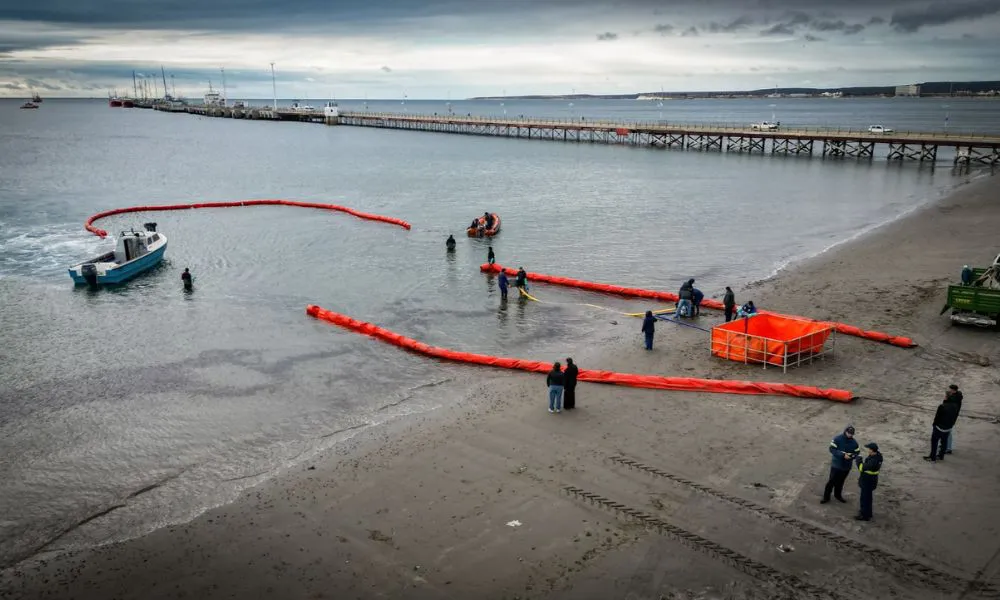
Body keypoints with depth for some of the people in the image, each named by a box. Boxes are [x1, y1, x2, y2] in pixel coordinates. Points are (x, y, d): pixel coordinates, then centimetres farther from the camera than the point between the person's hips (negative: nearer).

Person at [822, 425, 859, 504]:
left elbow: (856, 453, 4)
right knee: (831, 481, 1)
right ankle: (826, 497, 12)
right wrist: (843, 455, -28)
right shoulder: (837, 439, -15)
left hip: (846, 466, 4)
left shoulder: (854, 442, -3)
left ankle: (838, 495, 39)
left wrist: (851, 456, -20)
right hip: (836, 465, -3)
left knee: (840, 481, 19)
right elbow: (832, 449, -18)